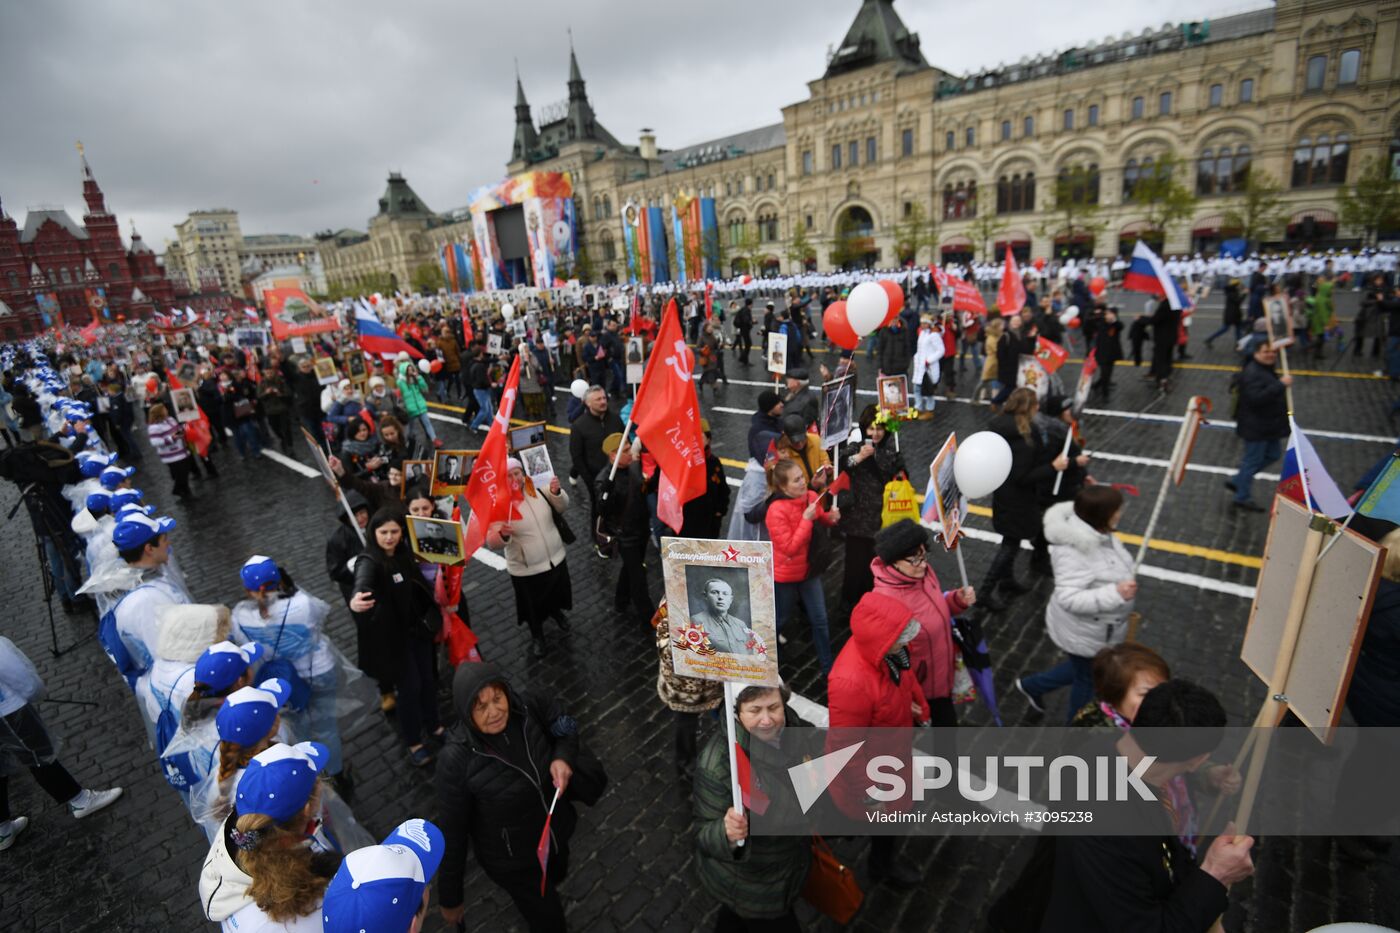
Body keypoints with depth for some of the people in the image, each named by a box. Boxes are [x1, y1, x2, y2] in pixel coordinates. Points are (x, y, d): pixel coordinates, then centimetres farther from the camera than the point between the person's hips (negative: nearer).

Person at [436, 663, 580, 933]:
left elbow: (567, 727, -5)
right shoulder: (457, 760, -34)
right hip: (510, 858, -5)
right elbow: (452, 830, -21)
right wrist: (450, 897, -10)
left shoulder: (528, 707, -25)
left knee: (556, 877, 35)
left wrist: (563, 757, -25)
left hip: (557, 829, 5)